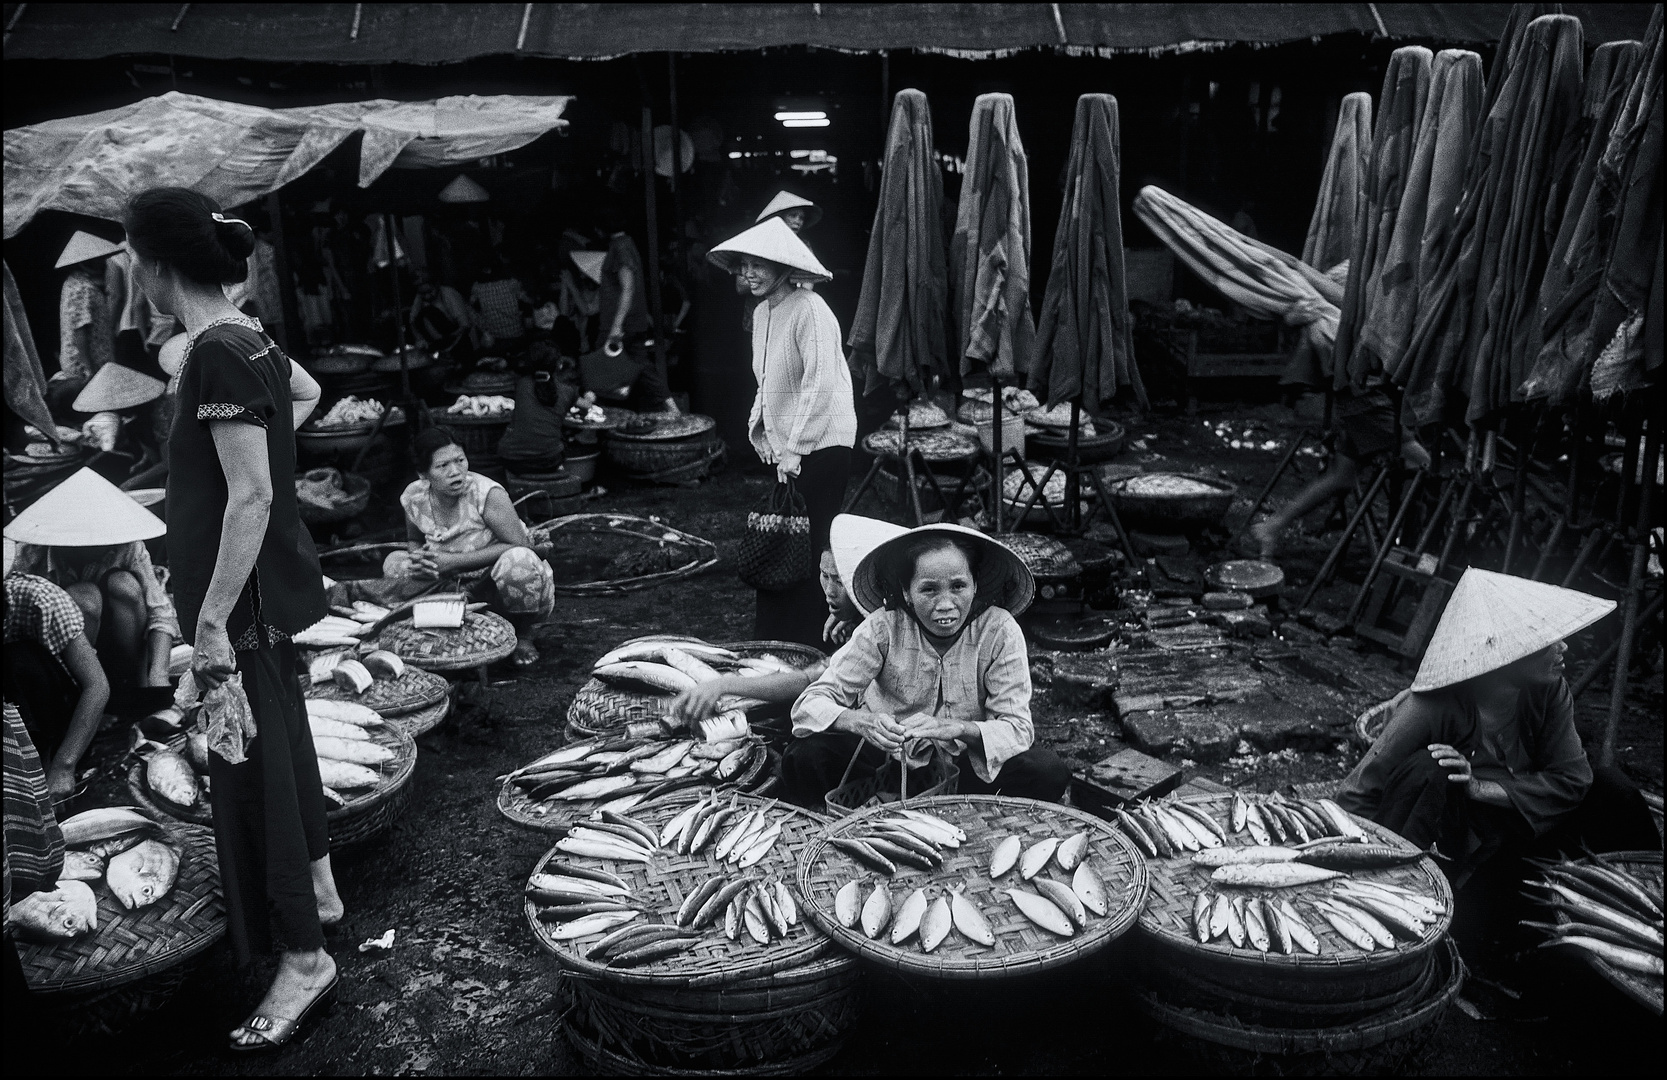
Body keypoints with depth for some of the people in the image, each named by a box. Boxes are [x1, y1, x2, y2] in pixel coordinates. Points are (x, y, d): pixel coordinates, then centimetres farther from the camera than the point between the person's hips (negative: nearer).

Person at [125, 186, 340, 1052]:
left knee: (253, 765, -2)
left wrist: (212, 622, -24)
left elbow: (249, 496, -25)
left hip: (243, 596, -10)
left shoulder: (217, 356, -21)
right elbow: (308, 393, 28)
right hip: (269, 586, 10)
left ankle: (304, 961, 8)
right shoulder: (247, 337, 6)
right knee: (278, 736, 22)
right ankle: (318, 889, 39)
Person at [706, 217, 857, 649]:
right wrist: (760, 428, 9)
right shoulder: (762, 313, 14)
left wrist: (795, 448, -18)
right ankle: (769, 639, 18)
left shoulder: (809, 310, -15)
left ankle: (806, 646, 5)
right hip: (785, 449, 8)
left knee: (807, 547, -5)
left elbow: (819, 383, -20)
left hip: (820, 449, -8)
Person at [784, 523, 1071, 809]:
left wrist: (961, 729, -41)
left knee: (1050, 774, -25)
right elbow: (811, 703, -21)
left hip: (969, 759, 1)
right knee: (804, 759, -26)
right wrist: (862, 721, -43)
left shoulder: (999, 631, -19)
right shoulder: (883, 629, -19)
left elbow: (1018, 727, -20)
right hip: (886, 754, 0)